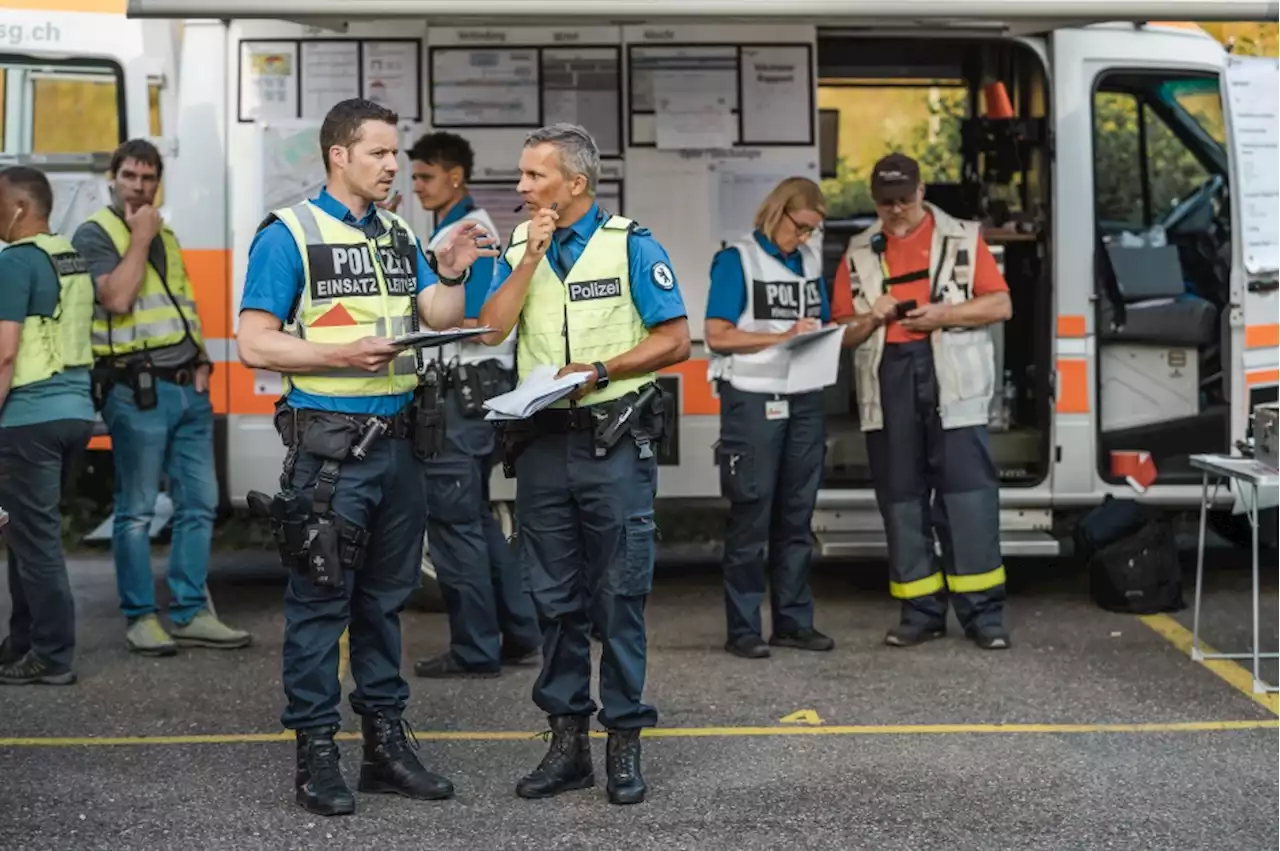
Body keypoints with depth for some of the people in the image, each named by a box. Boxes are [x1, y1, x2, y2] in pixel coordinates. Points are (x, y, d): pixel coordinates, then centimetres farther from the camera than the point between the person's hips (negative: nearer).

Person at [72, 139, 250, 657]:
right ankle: (141, 618, 5)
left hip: (189, 388, 7)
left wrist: (201, 360, 9)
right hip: (138, 391, -7)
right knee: (137, 511, -3)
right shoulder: (94, 234, -3)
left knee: (199, 503, 6)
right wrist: (140, 237, -10)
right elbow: (116, 297, -18)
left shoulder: (165, 235, 19)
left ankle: (191, 614, 13)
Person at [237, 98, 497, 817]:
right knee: (320, 599, -2)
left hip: (399, 441, 7)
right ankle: (317, 752, 6)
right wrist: (343, 356, -22)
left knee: (386, 597, 12)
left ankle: (386, 742, 21)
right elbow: (255, 343, -11)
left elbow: (441, 320, 9)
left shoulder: (399, 235, 14)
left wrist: (452, 273, -9)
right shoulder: (289, 234, -6)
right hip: (329, 445, -6)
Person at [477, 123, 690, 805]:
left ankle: (624, 741, 9)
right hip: (542, 441, 4)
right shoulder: (517, 249, 10)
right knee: (555, 598, 9)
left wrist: (596, 372, -13)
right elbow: (491, 330, -4)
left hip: (614, 440, -4)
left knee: (620, 596, 0)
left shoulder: (632, 246, -2)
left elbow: (675, 341, -6)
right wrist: (532, 255, -9)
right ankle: (567, 740, 18)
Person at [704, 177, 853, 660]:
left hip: (804, 400, 6)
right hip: (753, 400, -6)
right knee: (751, 518, -5)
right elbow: (717, 335, -10)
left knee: (796, 516, 9)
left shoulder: (811, 262, 15)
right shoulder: (737, 260, -3)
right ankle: (743, 629, -1)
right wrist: (782, 336, -17)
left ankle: (794, 622, 16)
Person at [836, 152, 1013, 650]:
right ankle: (921, 611, 10)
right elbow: (843, 331, 13)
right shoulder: (859, 254, 14)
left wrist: (944, 314, -10)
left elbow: (1001, 305, 3)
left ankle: (982, 612, -4)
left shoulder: (962, 239, 8)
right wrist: (870, 318, -8)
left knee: (969, 496, -7)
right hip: (886, 385, 3)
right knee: (901, 497, 3)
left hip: (953, 383, -3)